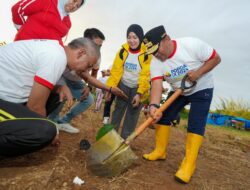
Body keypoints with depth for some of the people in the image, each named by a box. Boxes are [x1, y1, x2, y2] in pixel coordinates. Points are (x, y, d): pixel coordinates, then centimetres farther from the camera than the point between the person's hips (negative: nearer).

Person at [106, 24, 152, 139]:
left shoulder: (147, 53, -19)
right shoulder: (123, 50, -8)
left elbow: (145, 76, -20)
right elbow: (116, 70, -11)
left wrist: (139, 93, -25)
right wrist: (110, 87, -19)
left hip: (138, 88, -2)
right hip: (123, 85, 3)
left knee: (132, 115, 4)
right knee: (118, 110, 9)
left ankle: (124, 139, 17)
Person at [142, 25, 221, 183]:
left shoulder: (192, 44, -26)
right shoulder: (156, 62, -17)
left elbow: (216, 58, -15)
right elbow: (156, 85, -29)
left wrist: (198, 72, -31)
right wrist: (154, 106, -46)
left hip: (202, 90, -4)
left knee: (196, 124, -15)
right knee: (162, 116, -2)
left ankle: (189, 165, -7)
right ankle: (160, 151, 13)